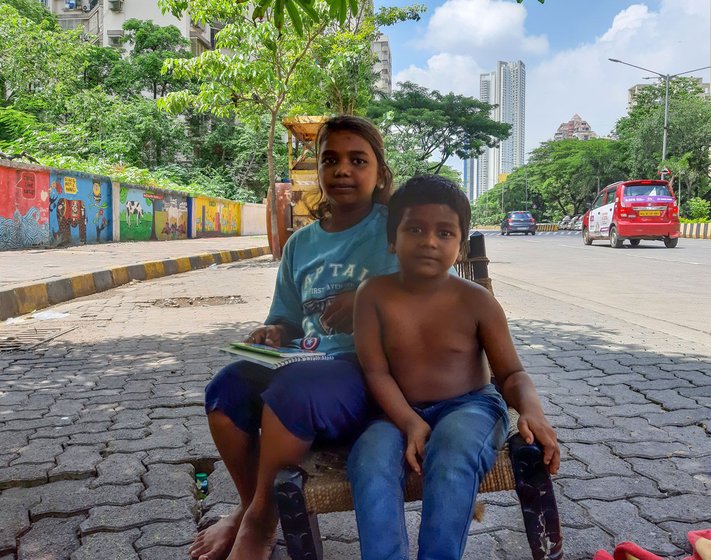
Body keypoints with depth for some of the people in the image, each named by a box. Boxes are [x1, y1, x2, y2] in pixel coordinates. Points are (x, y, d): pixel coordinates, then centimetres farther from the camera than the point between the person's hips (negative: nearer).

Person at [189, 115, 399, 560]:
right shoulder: (301, 243, 13)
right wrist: (275, 333, -2)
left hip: (371, 370, -6)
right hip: (308, 363, 6)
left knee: (291, 389, -33)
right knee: (227, 386, -17)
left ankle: (261, 521, -8)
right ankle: (250, 506, 8)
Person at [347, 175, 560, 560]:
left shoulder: (476, 301, -5)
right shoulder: (374, 295, -4)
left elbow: (510, 373, -2)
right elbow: (376, 372, -6)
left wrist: (531, 409, -24)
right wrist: (409, 423, -22)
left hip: (469, 406, -1)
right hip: (401, 413, 1)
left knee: (452, 452, -34)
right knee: (371, 461, -29)